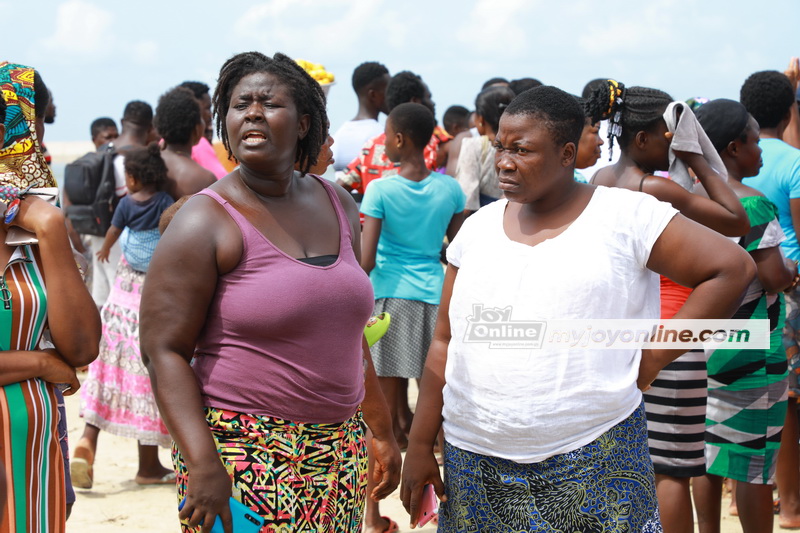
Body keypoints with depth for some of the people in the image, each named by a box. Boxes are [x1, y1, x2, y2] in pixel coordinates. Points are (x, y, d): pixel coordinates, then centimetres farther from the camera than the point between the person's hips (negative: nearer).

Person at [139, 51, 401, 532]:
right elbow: (164, 350, -13)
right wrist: (202, 464, -22)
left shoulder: (337, 205, 10)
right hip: (243, 459, -5)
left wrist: (382, 432, 19)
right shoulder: (205, 223, -8)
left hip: (339, 453, 6)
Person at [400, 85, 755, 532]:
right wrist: (420, 446, 8)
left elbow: (733, 268, -6)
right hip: (474, 457, 4)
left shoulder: (626, 217, -4)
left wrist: (650, 361, -7)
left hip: (591, 458, -4)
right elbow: (445, 343, 12)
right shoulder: (478, 229, 10)